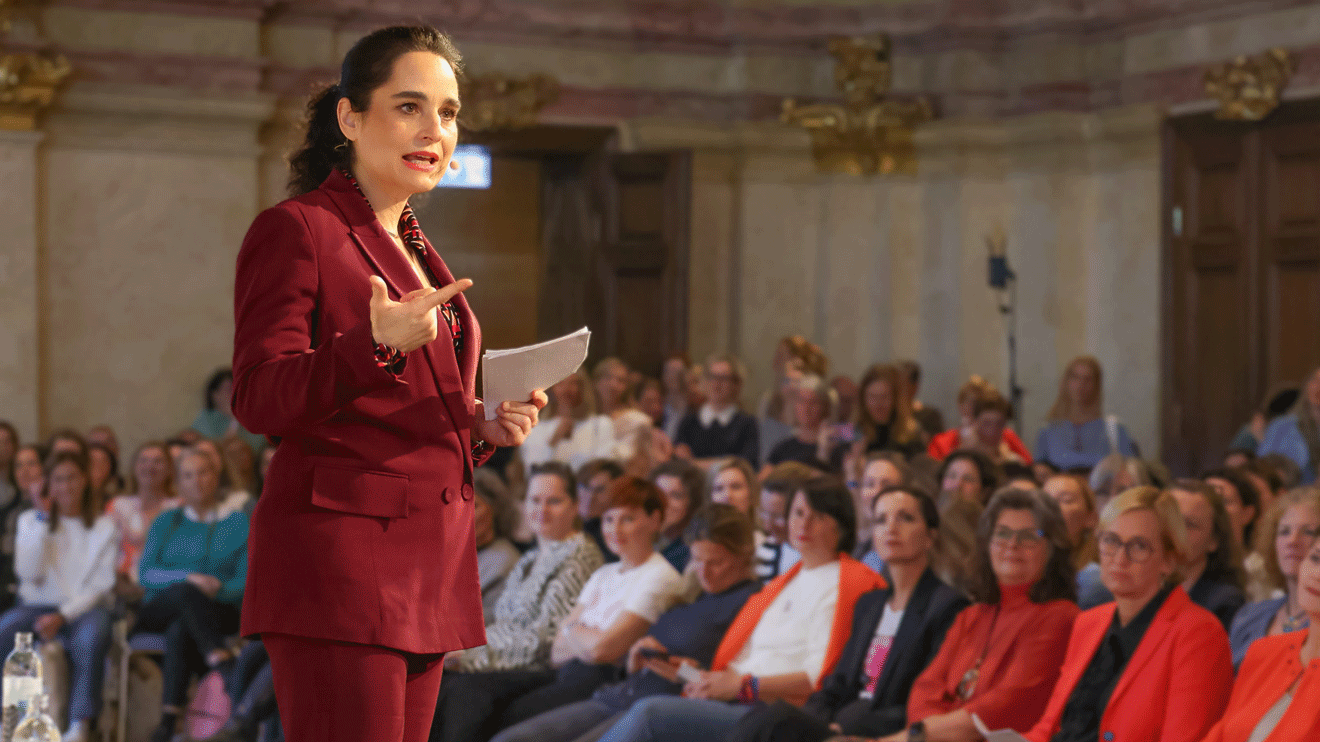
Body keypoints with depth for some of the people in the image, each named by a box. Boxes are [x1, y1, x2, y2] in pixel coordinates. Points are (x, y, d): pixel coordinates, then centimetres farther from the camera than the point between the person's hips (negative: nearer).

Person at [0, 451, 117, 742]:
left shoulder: (104, 527, 8)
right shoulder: (30, 521, 13)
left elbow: (101, 584, -1)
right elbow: (29, 573, -2)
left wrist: (63, 616, -15)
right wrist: (42, 523, -6)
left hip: (84, 607, -1)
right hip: (37, 606, 2)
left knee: (92, 634, -37)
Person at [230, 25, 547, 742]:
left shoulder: (415, 250, 21)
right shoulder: (292, 231, -5)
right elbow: (260, 400, -14)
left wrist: (483, 426, 8)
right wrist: (379, 346, -29)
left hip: (428, 565, 9)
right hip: (338, 556, -8)